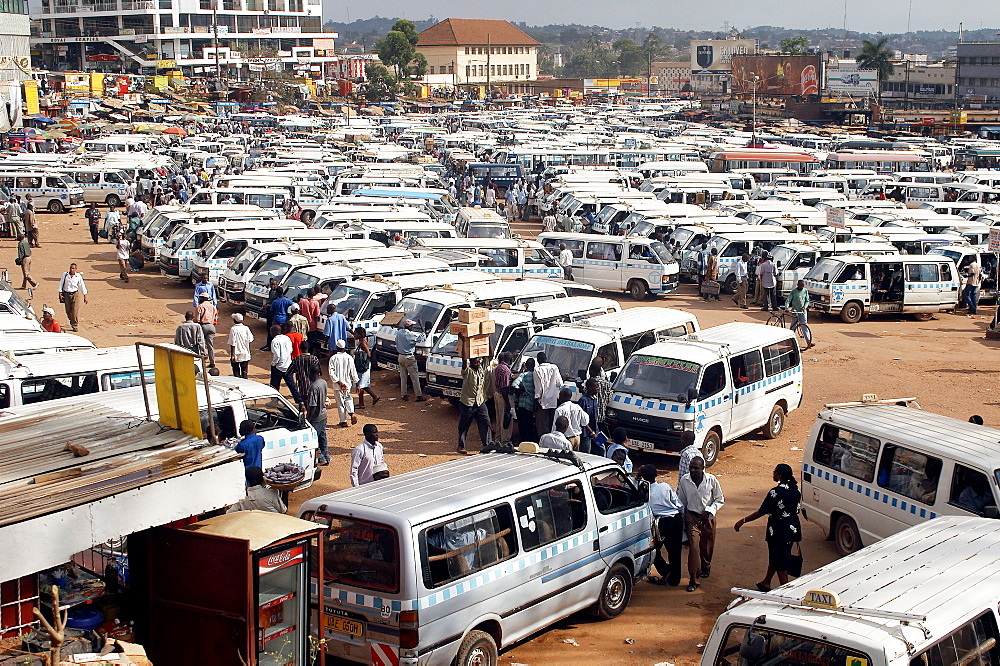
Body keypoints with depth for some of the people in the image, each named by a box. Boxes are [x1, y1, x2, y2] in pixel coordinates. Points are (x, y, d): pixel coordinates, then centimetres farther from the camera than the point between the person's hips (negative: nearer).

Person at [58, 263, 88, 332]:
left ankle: (75, 325, 0)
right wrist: (60, 293, -3)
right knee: (68, 310, 8)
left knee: (75, 311, -8)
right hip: (66, 294, 2)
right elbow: (61, 284, 4)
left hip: (75, 294, -2)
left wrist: (85, 296, 6)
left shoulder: (78, 276, -1)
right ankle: (71, 321, 36)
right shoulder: (65, 275, 0)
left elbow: (82, 286, 6)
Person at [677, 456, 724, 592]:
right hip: (692, 517, -1)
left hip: (707, 518, 1)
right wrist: (682, 523, 6)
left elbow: (720, 500, 2)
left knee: (707, 546, 15)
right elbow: (681, 502, 5)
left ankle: (705, 567, 47)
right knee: (693, 546, -12)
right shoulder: (684, 481, -9)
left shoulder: (711, 480, -11)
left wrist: (709, 510, -14)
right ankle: (693, 580, -8)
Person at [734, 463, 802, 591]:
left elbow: (761, 512, -21)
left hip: (779, 531, -8)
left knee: (780, 563, 3)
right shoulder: (795, 489, 0)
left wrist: (743, 521, -14)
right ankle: (766, 583, 38)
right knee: (774, 556, 24)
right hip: (792, 529, 8)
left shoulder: (776, 492, -23)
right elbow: (796, 509, 10)